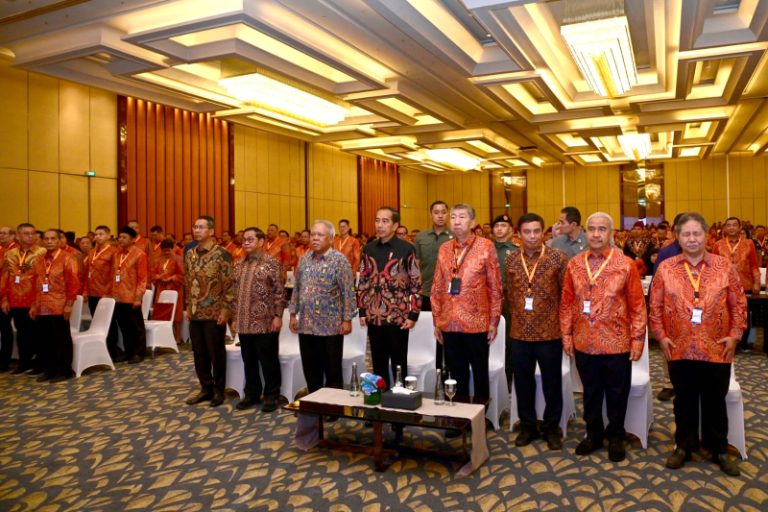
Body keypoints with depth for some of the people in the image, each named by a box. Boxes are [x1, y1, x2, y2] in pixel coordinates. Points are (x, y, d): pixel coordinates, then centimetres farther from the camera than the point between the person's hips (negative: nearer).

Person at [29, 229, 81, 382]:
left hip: (60, 307, -6)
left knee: (62, 340, 2)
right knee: (45, 340, 11)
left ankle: (64, 370, 10)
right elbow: (35, 284, 17)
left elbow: (74, 282, -10)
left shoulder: (67, 258, -5)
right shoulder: (39, 260, 13)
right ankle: (49, 369, 22)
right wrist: (34, 305, 13)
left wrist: (69, 304, -15)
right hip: (42, 308, 6)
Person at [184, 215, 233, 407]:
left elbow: (229, 284, -11)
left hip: (214, 313, -6)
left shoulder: (221, 254, -10)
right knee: (199, 353, 12)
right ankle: (206, 388, 25)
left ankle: (218, 390, 17)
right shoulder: (190, 254, 9)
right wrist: (188, 306, 14)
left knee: (216, 353, 4)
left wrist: (225, 309, -14)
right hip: (195, 313, 6)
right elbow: (187, 283, 17)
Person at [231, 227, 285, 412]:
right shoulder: (239, 266, 12)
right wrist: (234, 317, 12)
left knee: (268, 361, 3)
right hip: (244, 323, 6)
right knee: (249, 361, 14)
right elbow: (235, 294, 15)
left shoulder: (271, 263, -5)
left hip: (265, 322, -6)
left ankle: (271, 396, 15)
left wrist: (278, 316, -13)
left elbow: (279, 292, -9)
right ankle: (252, 394, 27)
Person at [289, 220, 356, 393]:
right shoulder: (304, 260, 9)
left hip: (330, 326, -5)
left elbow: (348, 292, -10)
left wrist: (347, 319, -14)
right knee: (310, 370, 14)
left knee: (333, 371, 5)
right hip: (306, 325, 5)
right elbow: (296, 289, 15)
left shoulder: (339, 260, -8)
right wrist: (293, 314, 10)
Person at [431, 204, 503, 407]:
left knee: (480, 372, 10)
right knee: (456, 373, 13)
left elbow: (495, 286, -3)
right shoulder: (444, 249, 9)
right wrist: (437, 321, 9)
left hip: (477, 323, -3)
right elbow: (437, 287, 11)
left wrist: (494, 321, -5)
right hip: (449, 324, 3)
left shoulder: (486, 246, -3)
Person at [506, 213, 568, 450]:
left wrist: (563, 323, 1)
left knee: (552, 383, 10)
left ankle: (552, 427, 27)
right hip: (519, 332, 3)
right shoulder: (511, 259, 3)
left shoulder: (558, 257, -6)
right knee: (523, 382, 13)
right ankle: (527, 425, 29)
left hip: (550, 331, -2)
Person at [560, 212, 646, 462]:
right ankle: (593, 433, 33)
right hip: (584, 343, 2)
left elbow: (637, 305, -5)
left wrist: (638, 339, -8)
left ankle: (615, 437, 31)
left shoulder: (626, 265, -7)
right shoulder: (574, 264, 1)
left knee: (617, 394, 12)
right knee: (591, 392, 16)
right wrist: (566, 335, 4)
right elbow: (567, 303, 5)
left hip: (617, 343, -2)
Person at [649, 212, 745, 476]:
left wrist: (734, 335, -3)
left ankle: (719, 450, 29)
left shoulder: (725, 266, -1)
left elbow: (739, 304, 3)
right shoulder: (666, 268, -2)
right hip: (679, 349, 0)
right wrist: (661, 336, -4)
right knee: (684, 402, 14)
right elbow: (655, 306, 1)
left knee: (715, 402, 13)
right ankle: (684, 446, 29)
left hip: (717, 349, 0)